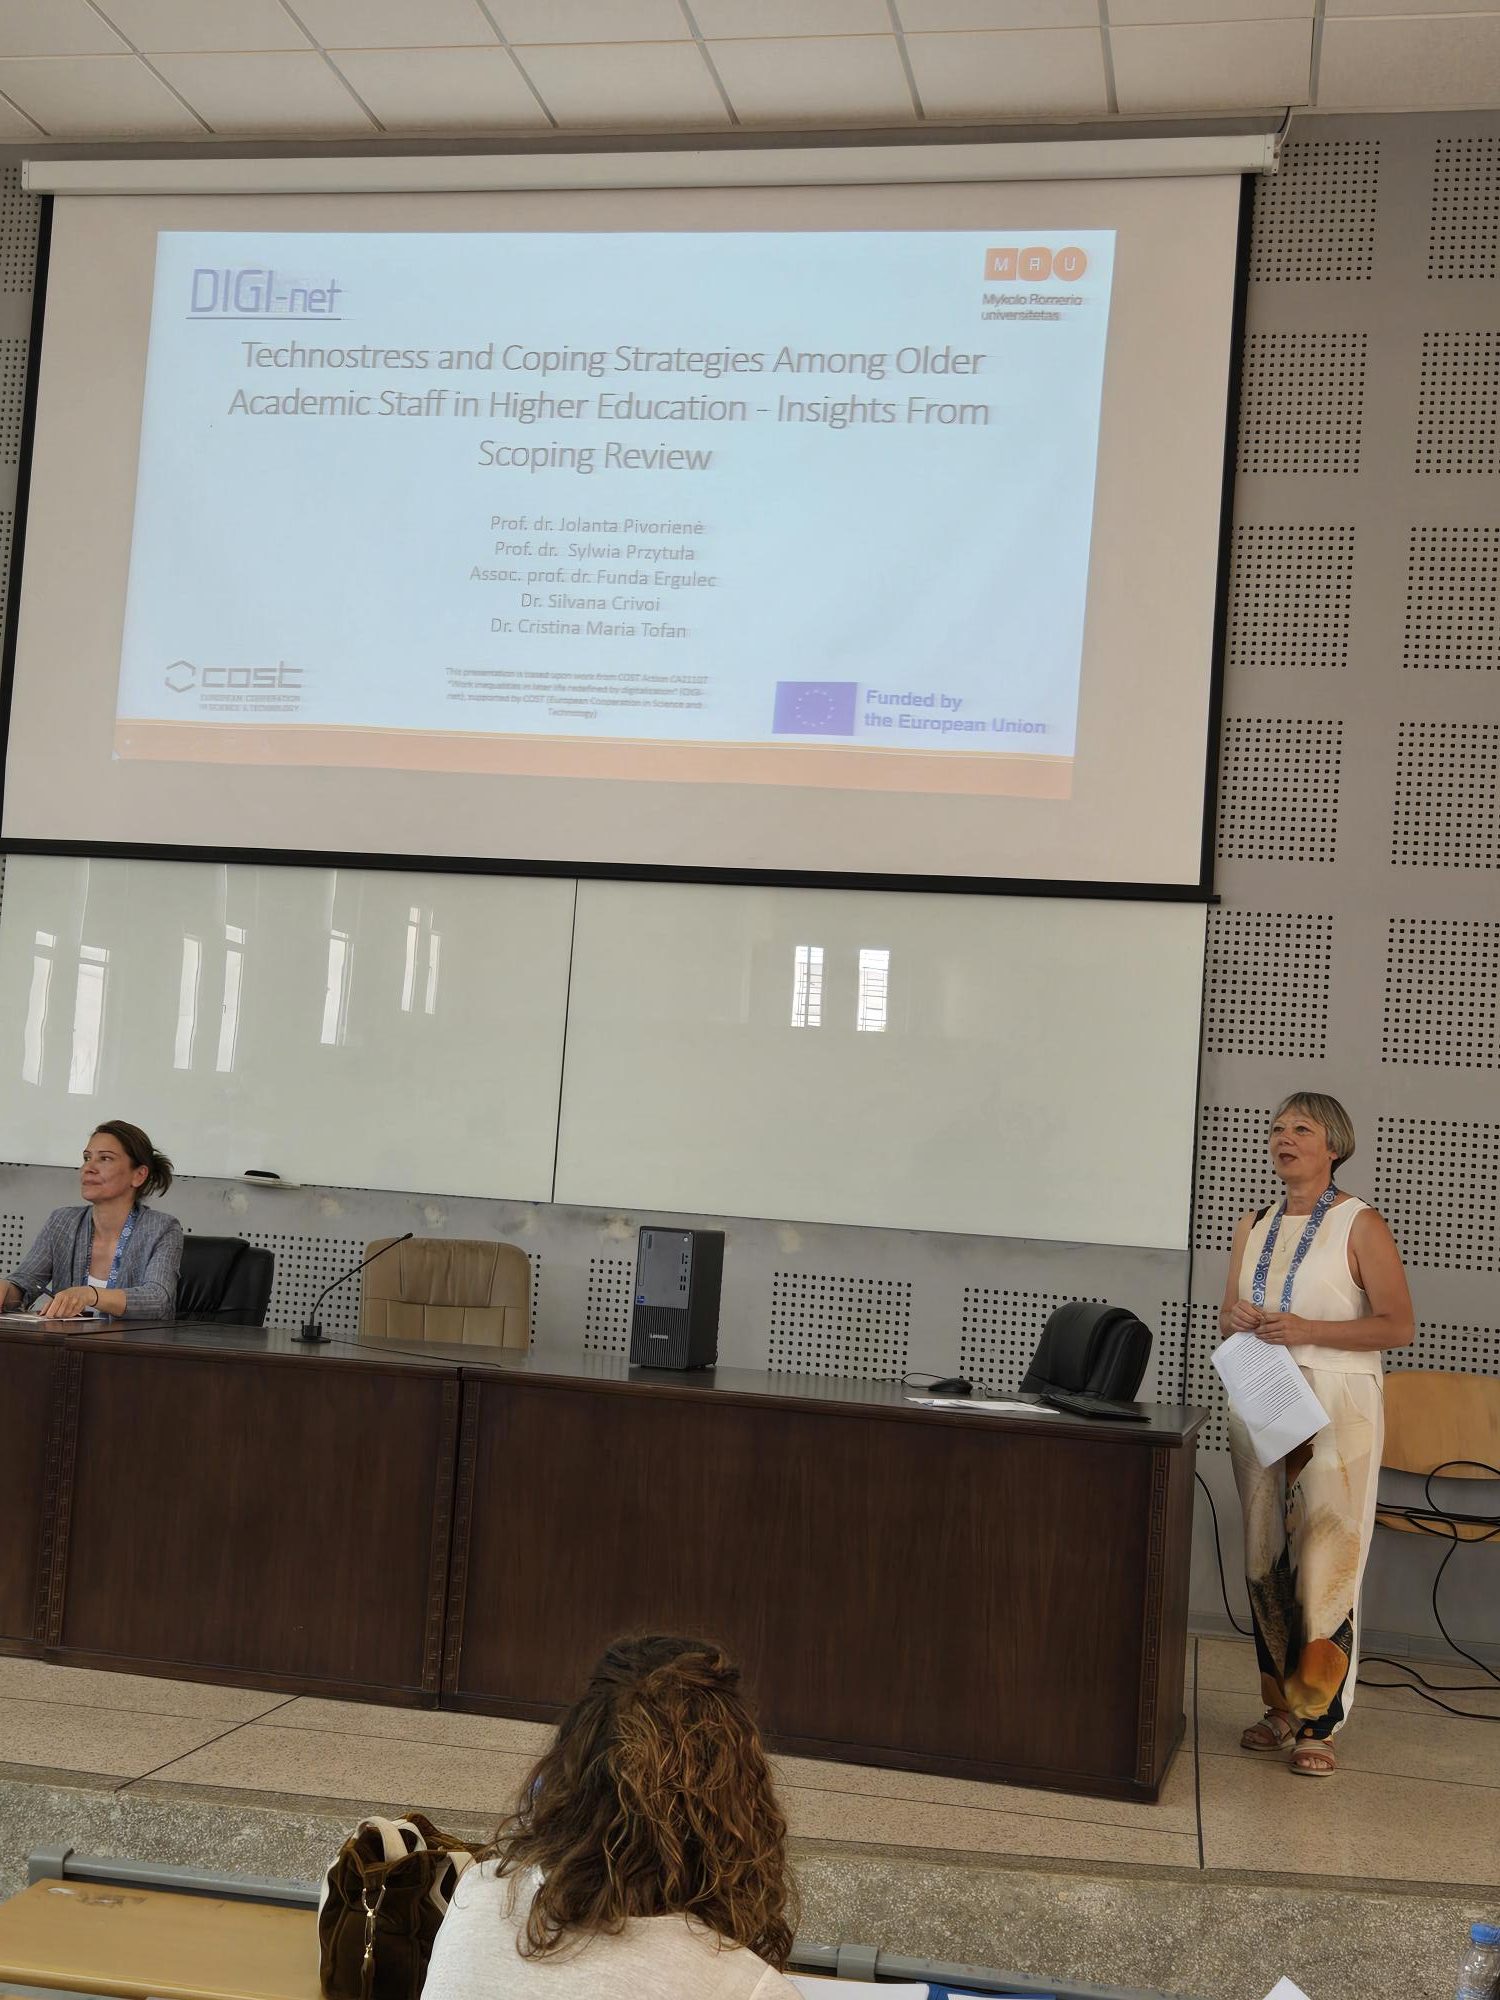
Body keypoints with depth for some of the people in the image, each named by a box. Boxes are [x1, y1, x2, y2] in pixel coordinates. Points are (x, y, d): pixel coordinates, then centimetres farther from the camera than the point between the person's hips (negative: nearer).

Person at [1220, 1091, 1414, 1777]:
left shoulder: (1359, 1226, -5)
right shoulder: (1254, 1227, 13)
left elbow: (1398, 1325, -9)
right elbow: (1228, 1317, 19)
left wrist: (1308, 1330, -19)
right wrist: (1234, 1318, -5)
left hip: (1336, 1406, -6)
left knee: (1326, 1565, -6)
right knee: (1264, 1560, 8)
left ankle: (1318, 1722, 1)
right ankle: (1279, 1706, 19)